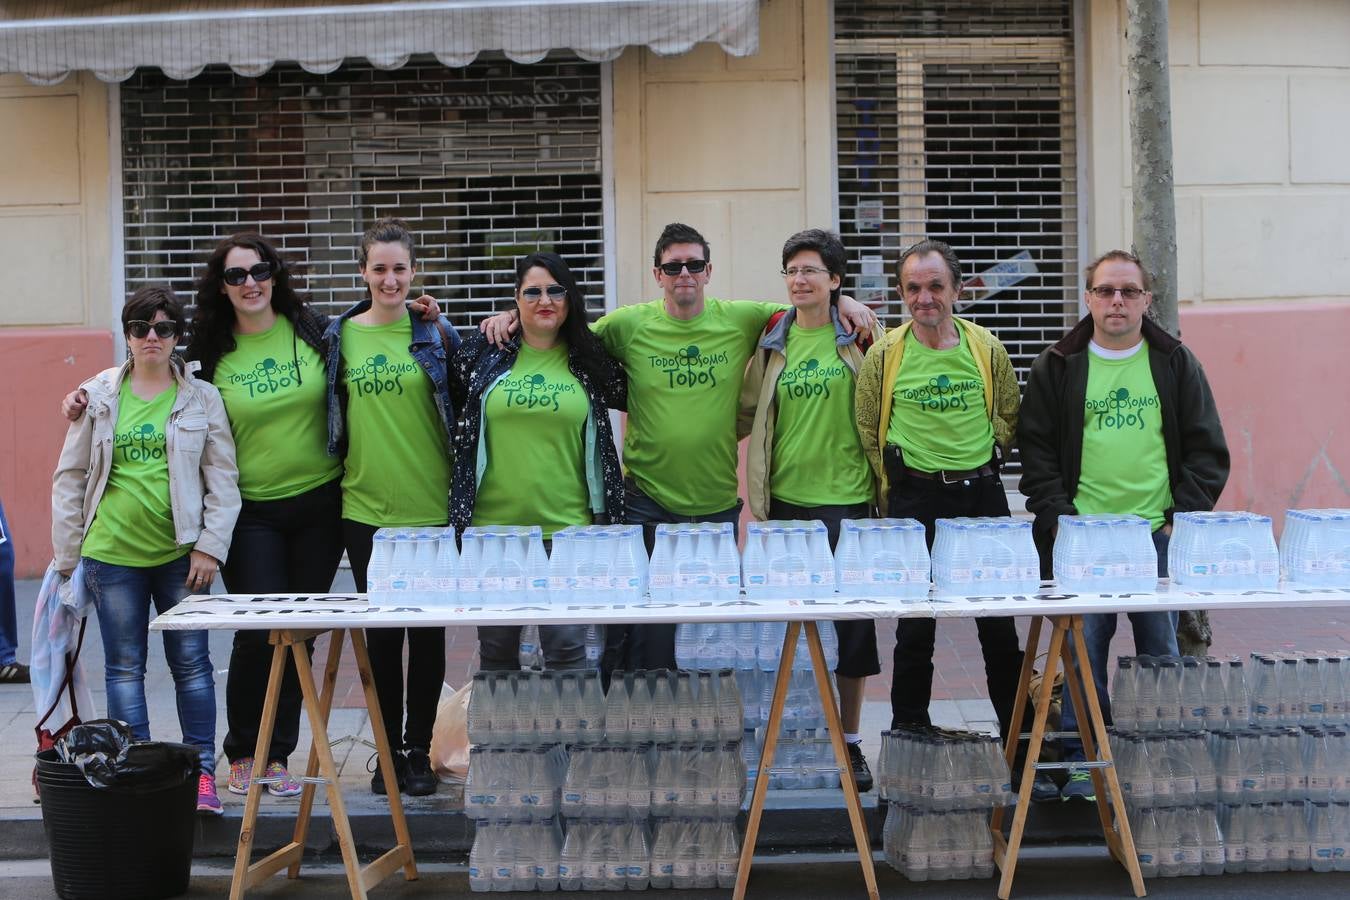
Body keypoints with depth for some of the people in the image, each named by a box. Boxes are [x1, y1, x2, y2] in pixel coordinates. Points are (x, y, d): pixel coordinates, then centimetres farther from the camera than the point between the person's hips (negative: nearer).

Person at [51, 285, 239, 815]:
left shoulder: (202, 399, 2)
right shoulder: (99, 396, 5)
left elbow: (222, 479, 2)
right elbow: (70, 477, 8)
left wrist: (209, 546, -6)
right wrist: (66, 553, 6)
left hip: (180, 554, -1)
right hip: (113, 553, 1)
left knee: (191, 662, 2)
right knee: (124, 666, 6)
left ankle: (202, 771, 10)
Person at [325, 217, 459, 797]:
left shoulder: (435, 330, 2)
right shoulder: (339, 336, 6)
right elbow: (331, 418, 13)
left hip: (431, 507, -1)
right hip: (366, 508, 1)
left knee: (428, 631, 5)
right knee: (381, 633, 7)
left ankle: (419, 750, 17)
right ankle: (388, 750, 19)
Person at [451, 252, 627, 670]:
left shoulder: (589, 359, 3)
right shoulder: (482, 352, 3)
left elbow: (633, 396, 17)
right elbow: (450, 400, 16)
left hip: (567, 527, -1)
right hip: (492, 525, 1)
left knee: (566, 647, 0)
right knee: (496, 648, 11)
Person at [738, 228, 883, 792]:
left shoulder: (860, 337, 1)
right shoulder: (773, 340, 7)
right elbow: (746, 414, 14)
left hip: (847, 498, -2)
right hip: (785, 499, 2)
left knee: (852, 621, 4)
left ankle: (850, 740, 18)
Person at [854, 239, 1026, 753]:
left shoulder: (987, 349, 2)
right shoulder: (884, 354, -2)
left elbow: (1008, 415, 15)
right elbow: (868, 430, 4)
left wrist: (981, 460, 6)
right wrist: (893, 490, 2)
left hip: (981, 492, 1)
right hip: (914, 496, -1)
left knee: (998, 622, 7)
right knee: (914, 627, 5)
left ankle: (1016, 732, 19)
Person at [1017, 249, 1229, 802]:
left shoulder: (1175, 363, 8)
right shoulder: (1058, 367, 6)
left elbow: (1208, 451, 8)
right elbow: (1036, 451, 4)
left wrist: (1183, 518, -3)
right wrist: (1059, 518, -7)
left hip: (1158, 534, 1)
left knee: (1161, 650, 4)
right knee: (1084, 648, -2)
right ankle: (1082, 763, 8)